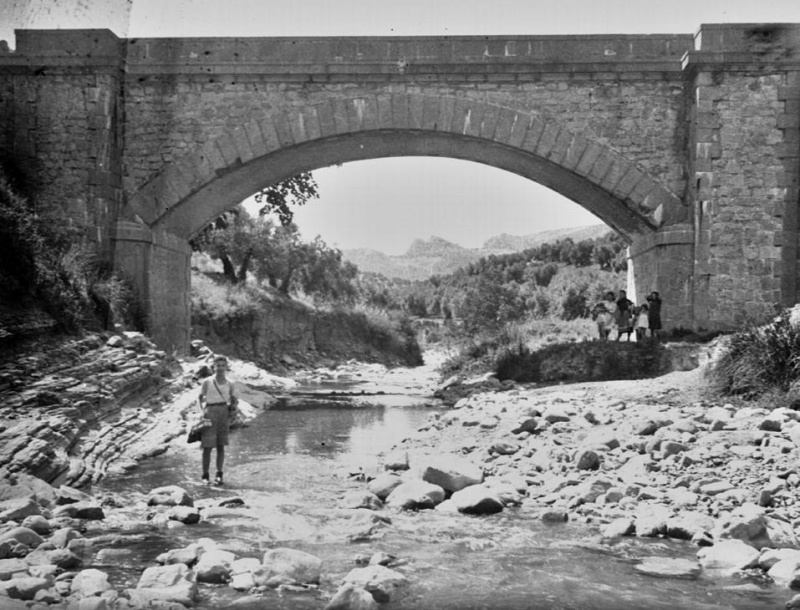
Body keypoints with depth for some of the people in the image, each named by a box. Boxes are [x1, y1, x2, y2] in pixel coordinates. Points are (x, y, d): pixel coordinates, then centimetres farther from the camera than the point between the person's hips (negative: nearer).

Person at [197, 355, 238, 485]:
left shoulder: (229, 384, 6)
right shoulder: (207, 382, 0)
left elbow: (235, 399, 14)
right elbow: (200, 397, 7)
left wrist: (233, 405, -7)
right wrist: (203, 410, -8)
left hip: (224, 413, 2)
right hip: (210, 413, -2)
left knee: (220, 445, 4)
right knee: (207, 446, -2)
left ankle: (219, 474, 8)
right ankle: (205, 475, 6)